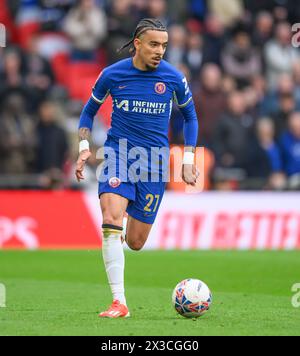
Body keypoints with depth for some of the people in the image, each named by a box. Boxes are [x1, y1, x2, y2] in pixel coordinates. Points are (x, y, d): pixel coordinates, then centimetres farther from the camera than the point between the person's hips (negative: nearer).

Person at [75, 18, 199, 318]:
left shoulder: (174, 78, -3)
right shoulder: (112, 75, -4)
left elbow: (190, 116, 14)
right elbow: (89, 111, 13)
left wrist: (188, 160, 8)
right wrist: (84, 147, -1)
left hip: (154, 161, 1)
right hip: (118, 152, -1)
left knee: (135, 243, 3)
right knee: (111, 220, -26)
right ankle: (119, 302, -25)